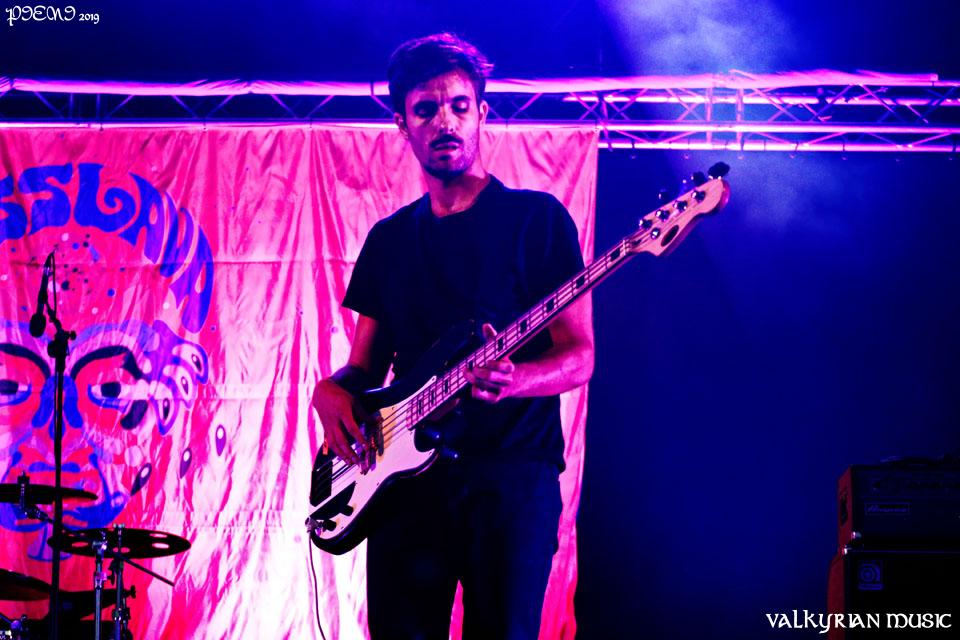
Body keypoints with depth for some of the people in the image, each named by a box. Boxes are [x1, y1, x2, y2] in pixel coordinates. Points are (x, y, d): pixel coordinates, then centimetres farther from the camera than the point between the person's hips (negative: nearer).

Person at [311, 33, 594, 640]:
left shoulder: (536, 218, 2)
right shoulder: (389, 238, 18)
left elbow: (579, 356, -3)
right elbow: (366, 366, 20)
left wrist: (511, 380, -23)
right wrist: (332, 391, -4)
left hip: (512, 471, -4)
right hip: (405, 475, 4)